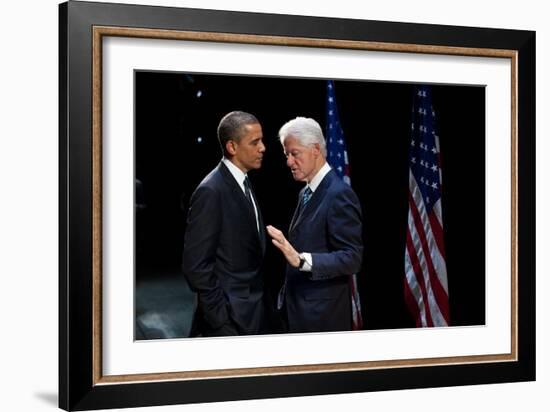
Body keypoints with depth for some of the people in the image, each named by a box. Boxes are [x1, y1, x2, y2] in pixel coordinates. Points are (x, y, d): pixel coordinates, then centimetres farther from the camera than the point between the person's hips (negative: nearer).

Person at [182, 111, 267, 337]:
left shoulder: (242, 183, 10)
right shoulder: (211, 191, -17)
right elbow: (196, 265, -19)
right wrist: (222, 317, -17)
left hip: (251, 315, 8)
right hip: (230, 319, -8)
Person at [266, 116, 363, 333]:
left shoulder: (339, 194, -15)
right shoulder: (306, 193, 13)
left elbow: (352, 258, -20)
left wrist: (301, 259, -30)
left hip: (323, 316, -8)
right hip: (298, 310, 8)